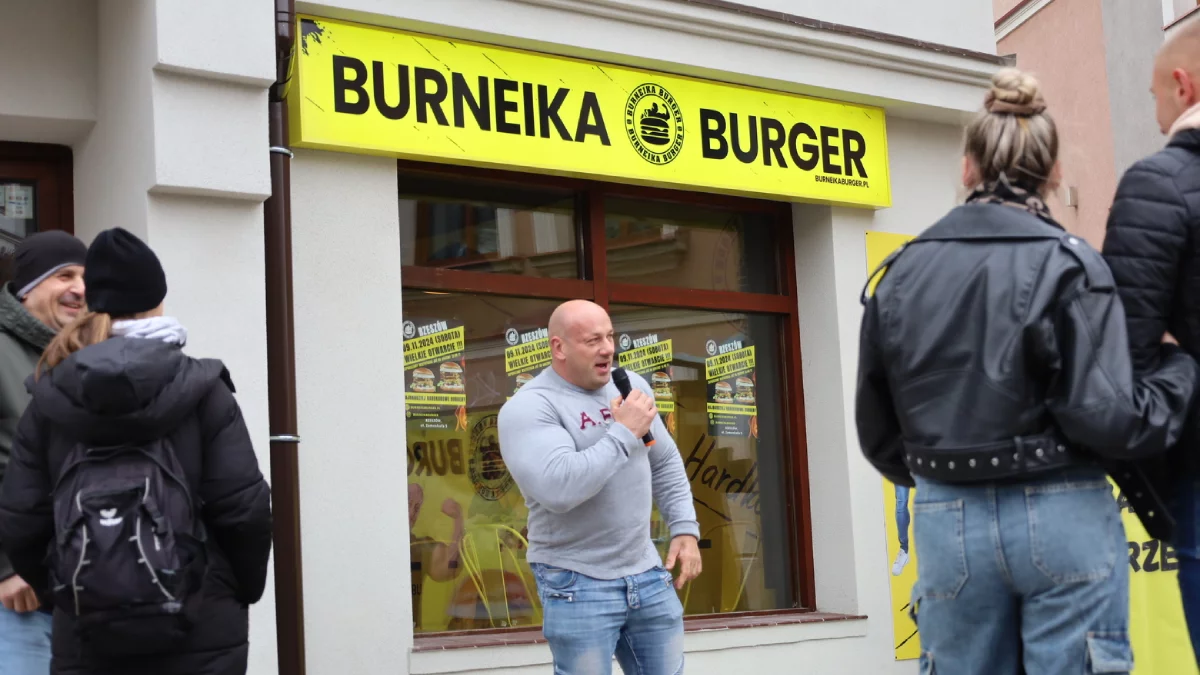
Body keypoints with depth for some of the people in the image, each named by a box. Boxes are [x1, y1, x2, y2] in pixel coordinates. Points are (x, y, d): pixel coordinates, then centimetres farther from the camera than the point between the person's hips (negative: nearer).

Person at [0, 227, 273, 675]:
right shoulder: (201, 390, -5)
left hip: (85, 635, 2)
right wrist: (243, 589, 8)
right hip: (200, 633, -2)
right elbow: (244, 509, -9)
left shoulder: (50, 401, 1)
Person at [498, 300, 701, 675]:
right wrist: (623, 433, -21)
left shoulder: (631, 386, 8)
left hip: (647, 573, 6)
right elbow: (557, 488, -29)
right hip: (577, 583, -6)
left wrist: (685, 528, 7)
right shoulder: (528, 408, -14)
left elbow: (665, 464, 19)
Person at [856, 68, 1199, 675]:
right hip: (1062, 518, -3)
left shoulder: (902, 271, 4)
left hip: (948, 523, 4)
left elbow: (876, 428, 9)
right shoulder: (1067, 263, -9)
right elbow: (1105, 417, -16)